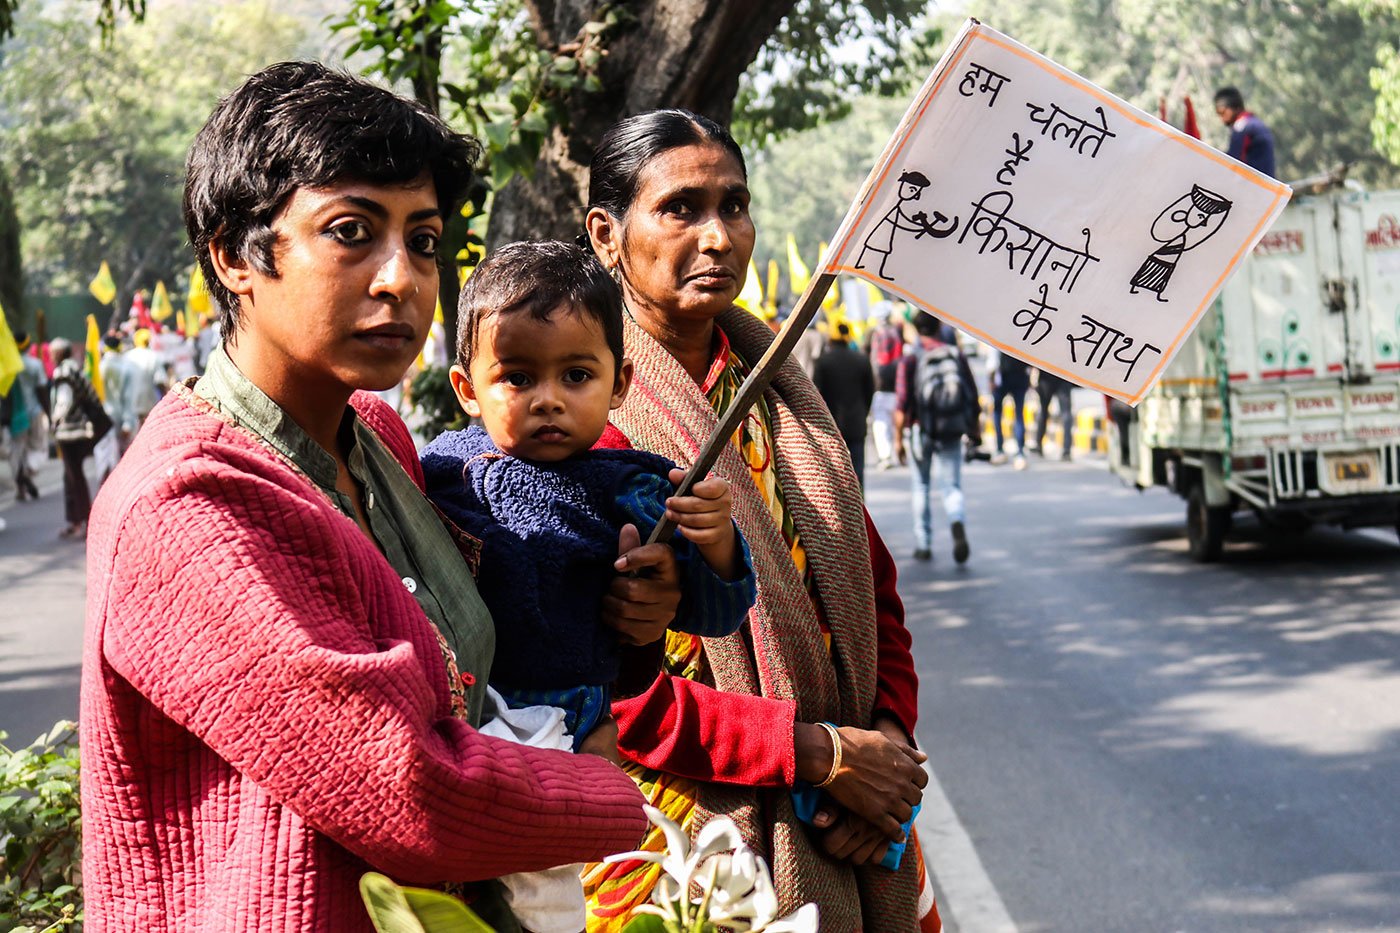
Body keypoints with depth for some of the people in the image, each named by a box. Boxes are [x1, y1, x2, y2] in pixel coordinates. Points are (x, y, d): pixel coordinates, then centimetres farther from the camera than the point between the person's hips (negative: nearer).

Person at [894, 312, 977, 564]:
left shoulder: (910, 359, -5)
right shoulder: (956, 354, 3)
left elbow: (902, 403, -9)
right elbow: (972, 395, 5)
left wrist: (898, 438, -5)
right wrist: (974, 430, 15)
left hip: (922, 430, -1)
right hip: (952, 431, 1)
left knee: (920, 486, 14)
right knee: (951, 486, 5)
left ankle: (923, 545, 15)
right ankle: (958, 523, -25)